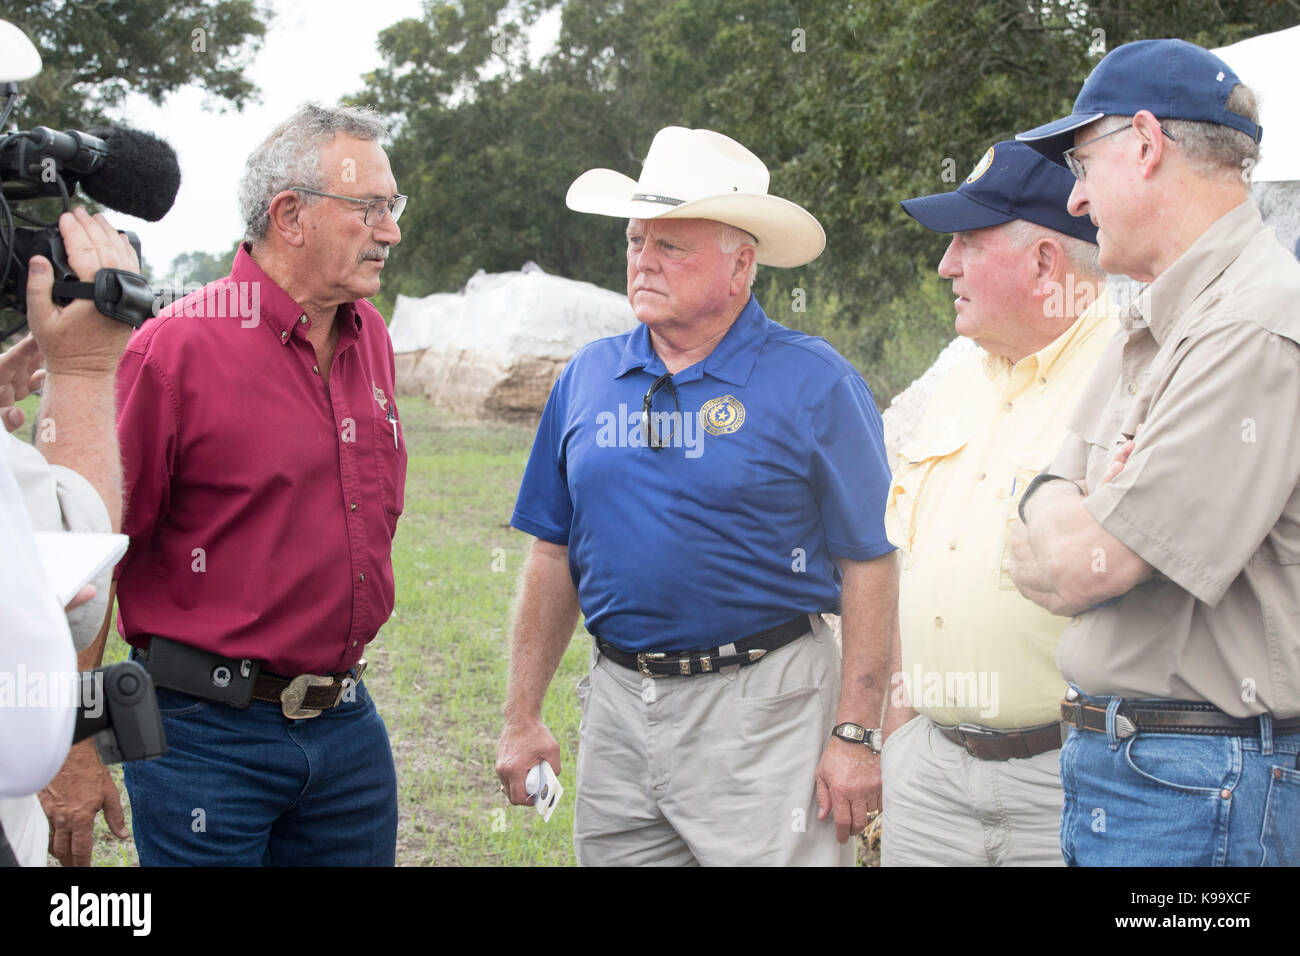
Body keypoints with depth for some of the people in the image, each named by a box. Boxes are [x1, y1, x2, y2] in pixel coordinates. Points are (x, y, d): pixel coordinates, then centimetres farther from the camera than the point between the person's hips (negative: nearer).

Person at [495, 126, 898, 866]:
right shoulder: (588, 378, 7)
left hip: (762, 708, -4)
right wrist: (523, 717, 8)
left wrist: (857, 735, -13)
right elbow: (554, 554, 11)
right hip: (618, 706, 5)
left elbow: (869, 566, -8)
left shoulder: (812, 382, -7)